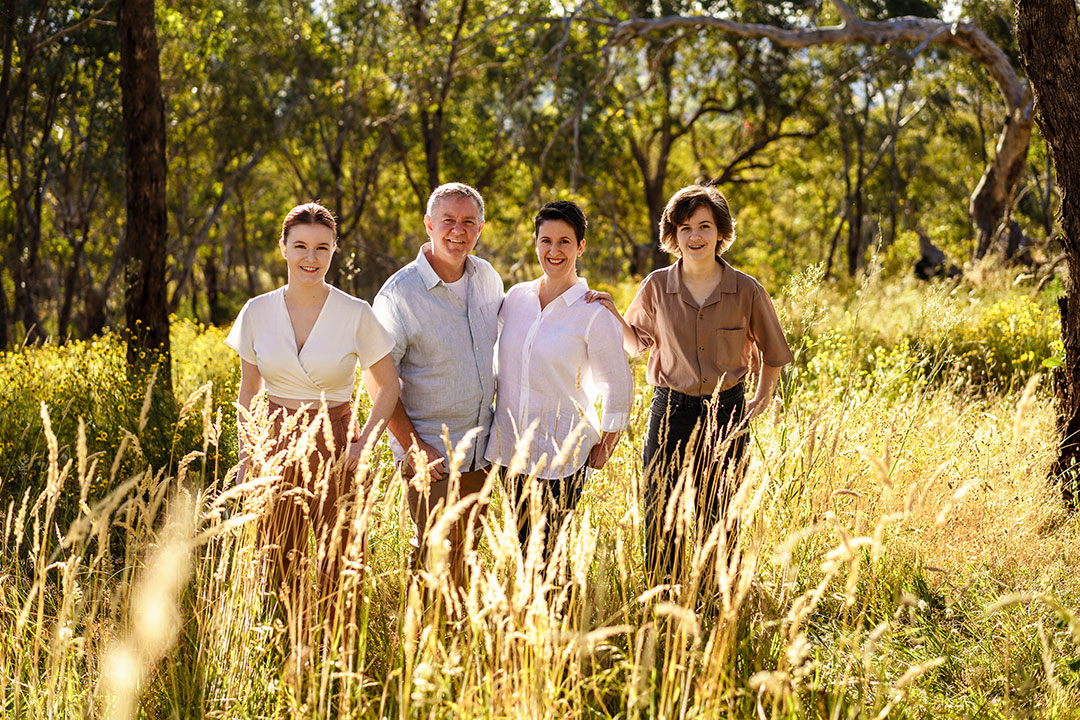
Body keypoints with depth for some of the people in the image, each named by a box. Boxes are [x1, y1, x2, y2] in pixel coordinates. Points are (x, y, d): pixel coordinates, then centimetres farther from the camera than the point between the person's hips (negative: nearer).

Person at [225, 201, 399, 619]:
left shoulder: (356, 315, -5)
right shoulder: (257, 313, 2)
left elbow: (388, 386, 6)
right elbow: (248, 395, 11)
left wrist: (364, 443, -6)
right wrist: (245, 460, 4)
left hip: (334, 450, -2)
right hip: (276, 446, 2)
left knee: (337, 570, -4)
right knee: (277, 566, 3)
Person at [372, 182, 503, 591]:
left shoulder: (488, 278, 4)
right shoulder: (399, 293, -14)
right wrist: (413, 449, -16)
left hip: (481, 450, 6)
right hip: (431, 455, -6)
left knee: (464, 545, 13)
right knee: (442, 562, -5)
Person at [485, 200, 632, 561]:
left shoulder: (594, 313, -10)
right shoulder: (516, 297, 4)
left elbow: (618, 385, -1)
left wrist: (605, 444, 1)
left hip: (561, 452, -5)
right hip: (510, 446, 5)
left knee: (549, 553, -3)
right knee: (522, 548, 11)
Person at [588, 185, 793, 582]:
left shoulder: (746, 291, -4)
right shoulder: (657, 287, -2)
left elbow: (773, 352, 12)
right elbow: (637, 342, 12)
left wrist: (762, 398, 8)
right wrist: (612, 314, -4)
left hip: (726, 414, 0)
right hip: (670, 410, 1)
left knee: (718, 519, 8)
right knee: (662, 518, 0)